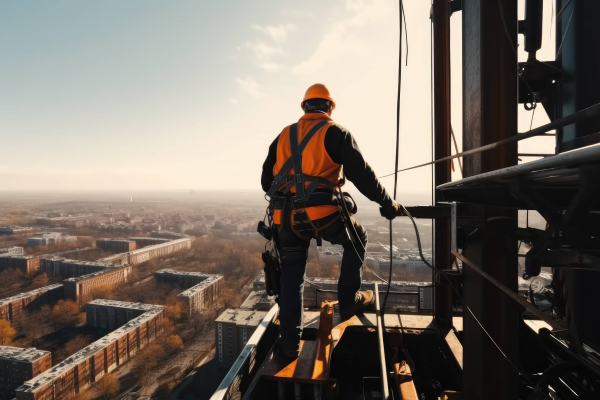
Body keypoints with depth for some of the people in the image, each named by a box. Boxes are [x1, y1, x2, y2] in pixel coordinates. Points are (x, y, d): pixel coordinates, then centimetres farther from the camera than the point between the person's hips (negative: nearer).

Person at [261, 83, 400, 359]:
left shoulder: (283, 136, 17)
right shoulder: (335, 132, 4)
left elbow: (266, 181, 19)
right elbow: (361, 174, -3)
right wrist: (387, 203, 10)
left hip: (285, 218, 4)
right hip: (322, 214, -3)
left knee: (291, 277, 18)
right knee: (357, 240, 26)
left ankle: (290, 341, 21)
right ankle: (349, 300, 27)